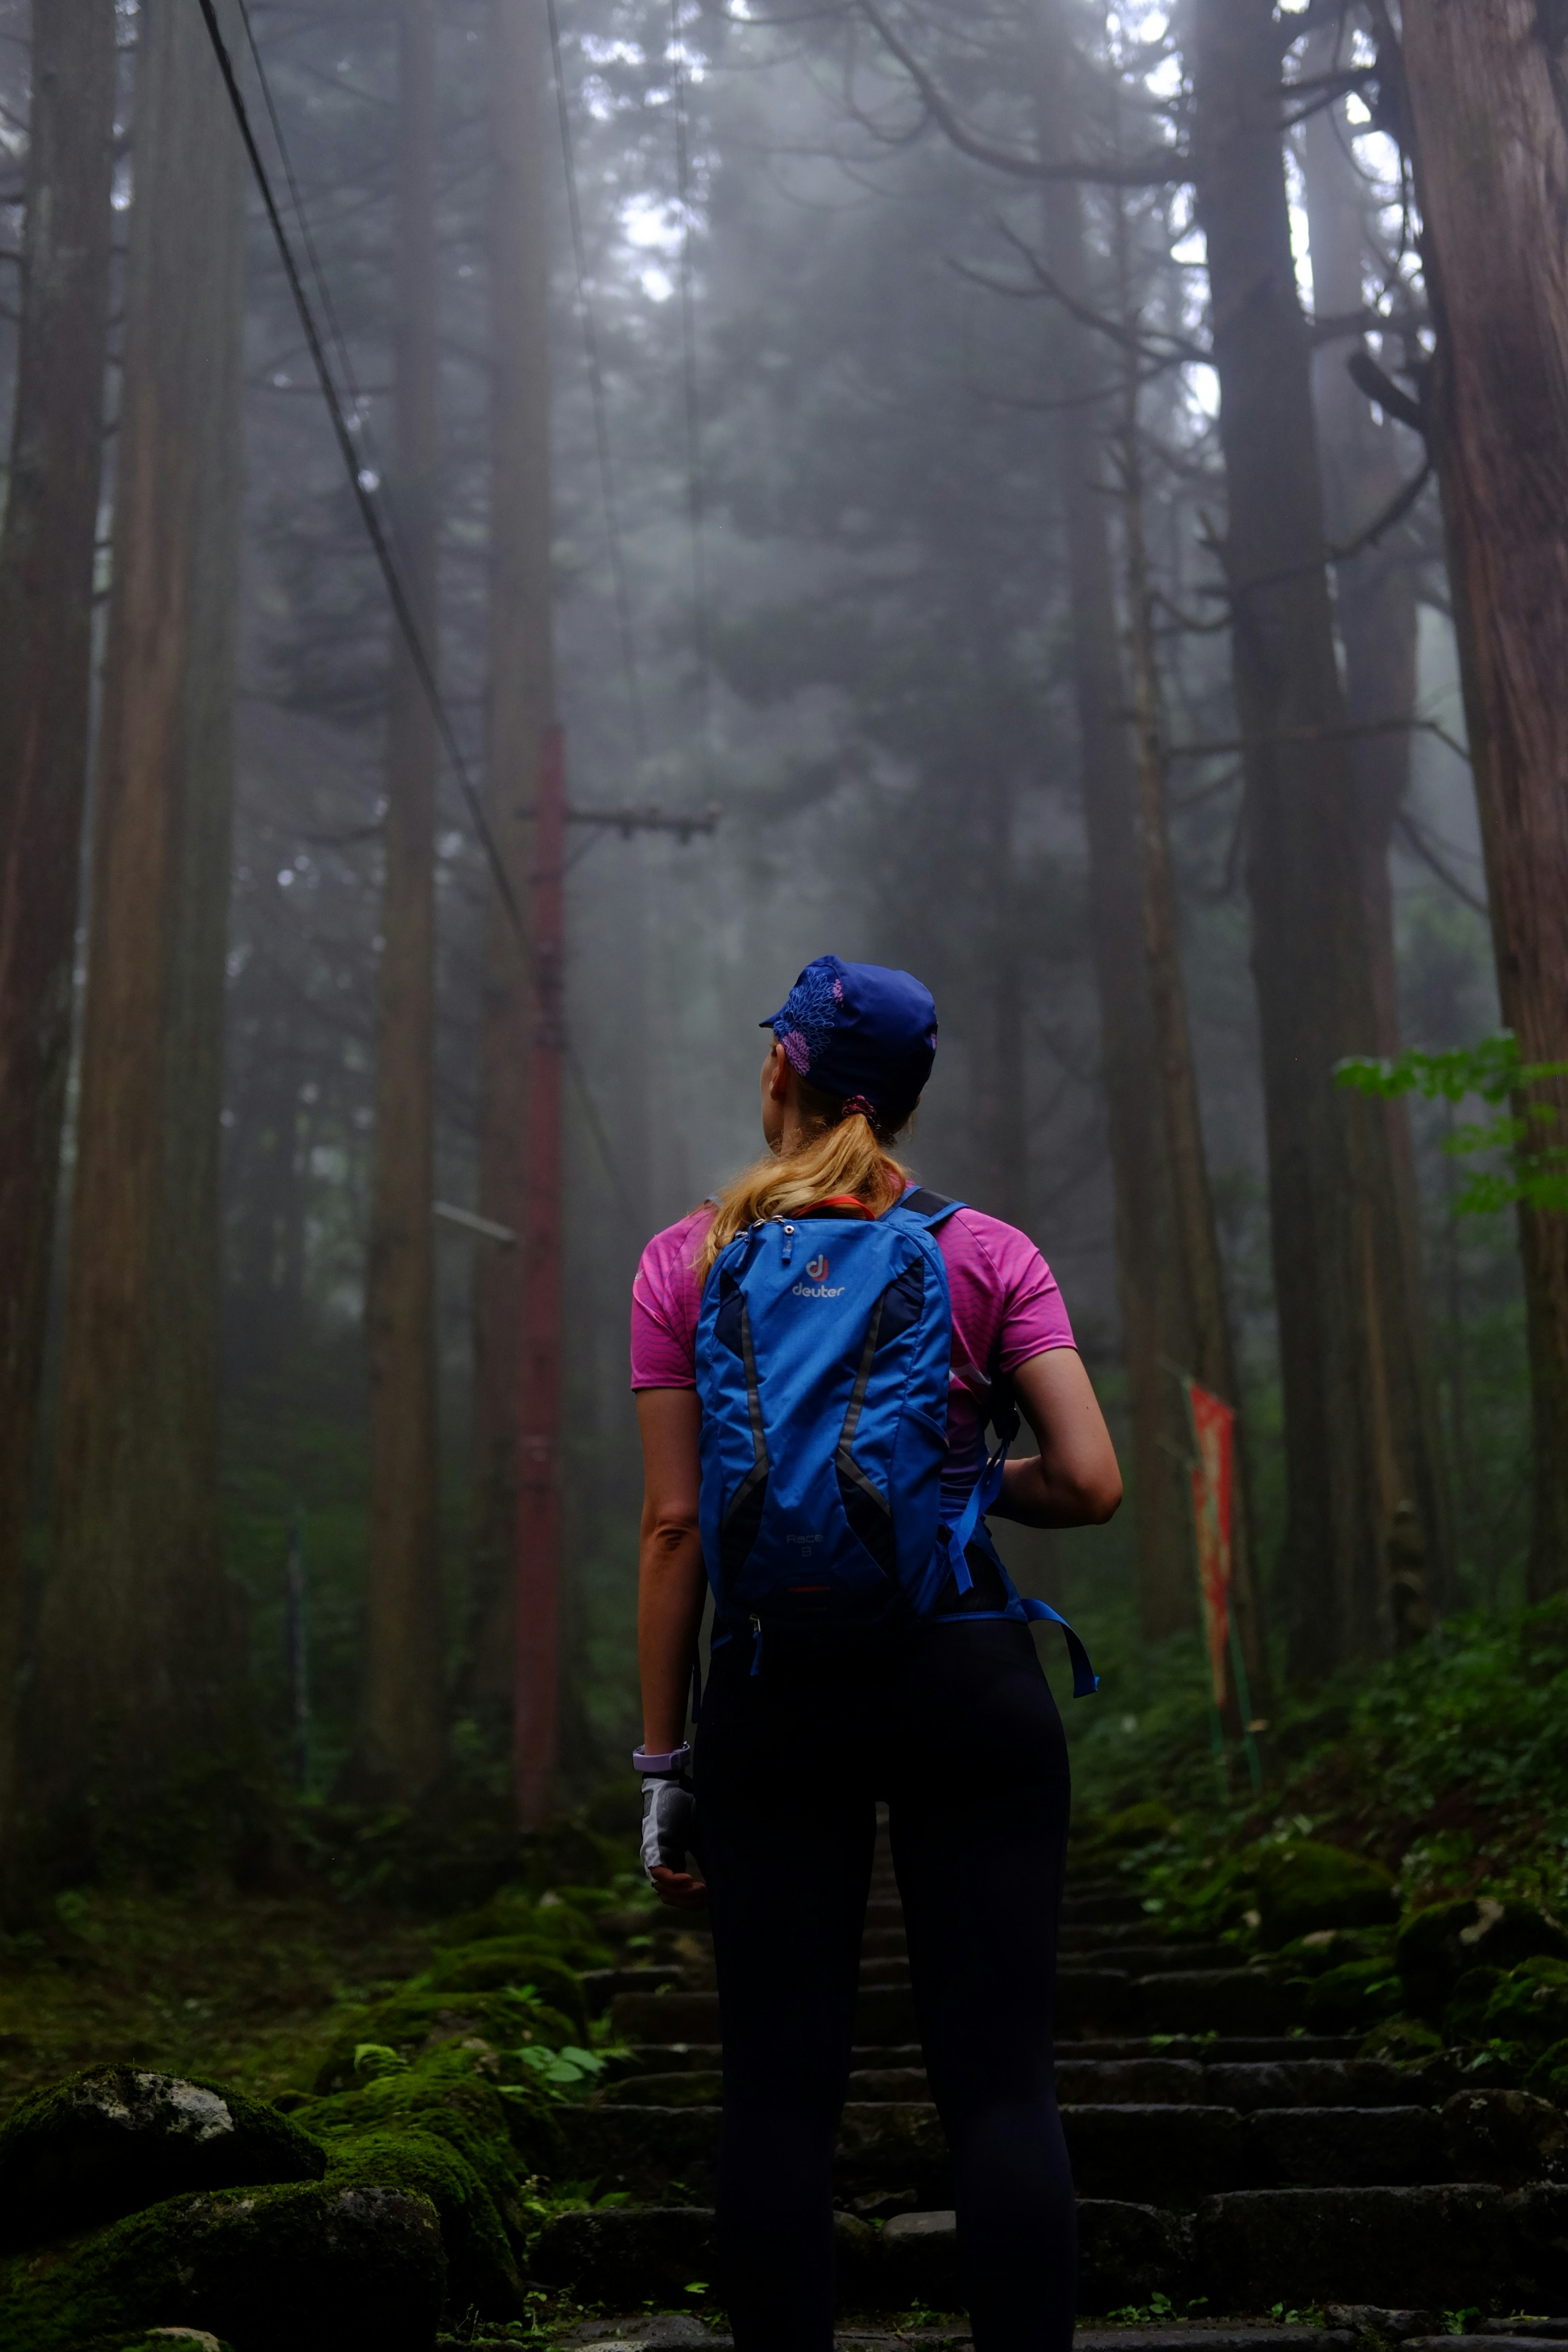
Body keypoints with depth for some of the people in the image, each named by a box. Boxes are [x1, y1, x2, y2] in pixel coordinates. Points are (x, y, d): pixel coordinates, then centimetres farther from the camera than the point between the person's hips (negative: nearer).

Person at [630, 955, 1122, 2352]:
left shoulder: (688, 1264, 4)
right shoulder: (988, 1253, 3)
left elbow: (674, 1524, 0)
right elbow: (1092, 1483, -5)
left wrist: (663, 1753, 4)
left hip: (777, 1688, 1)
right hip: (967, 1675, 0)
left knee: (781, 2082, 6)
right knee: (1000, 2077, 1)